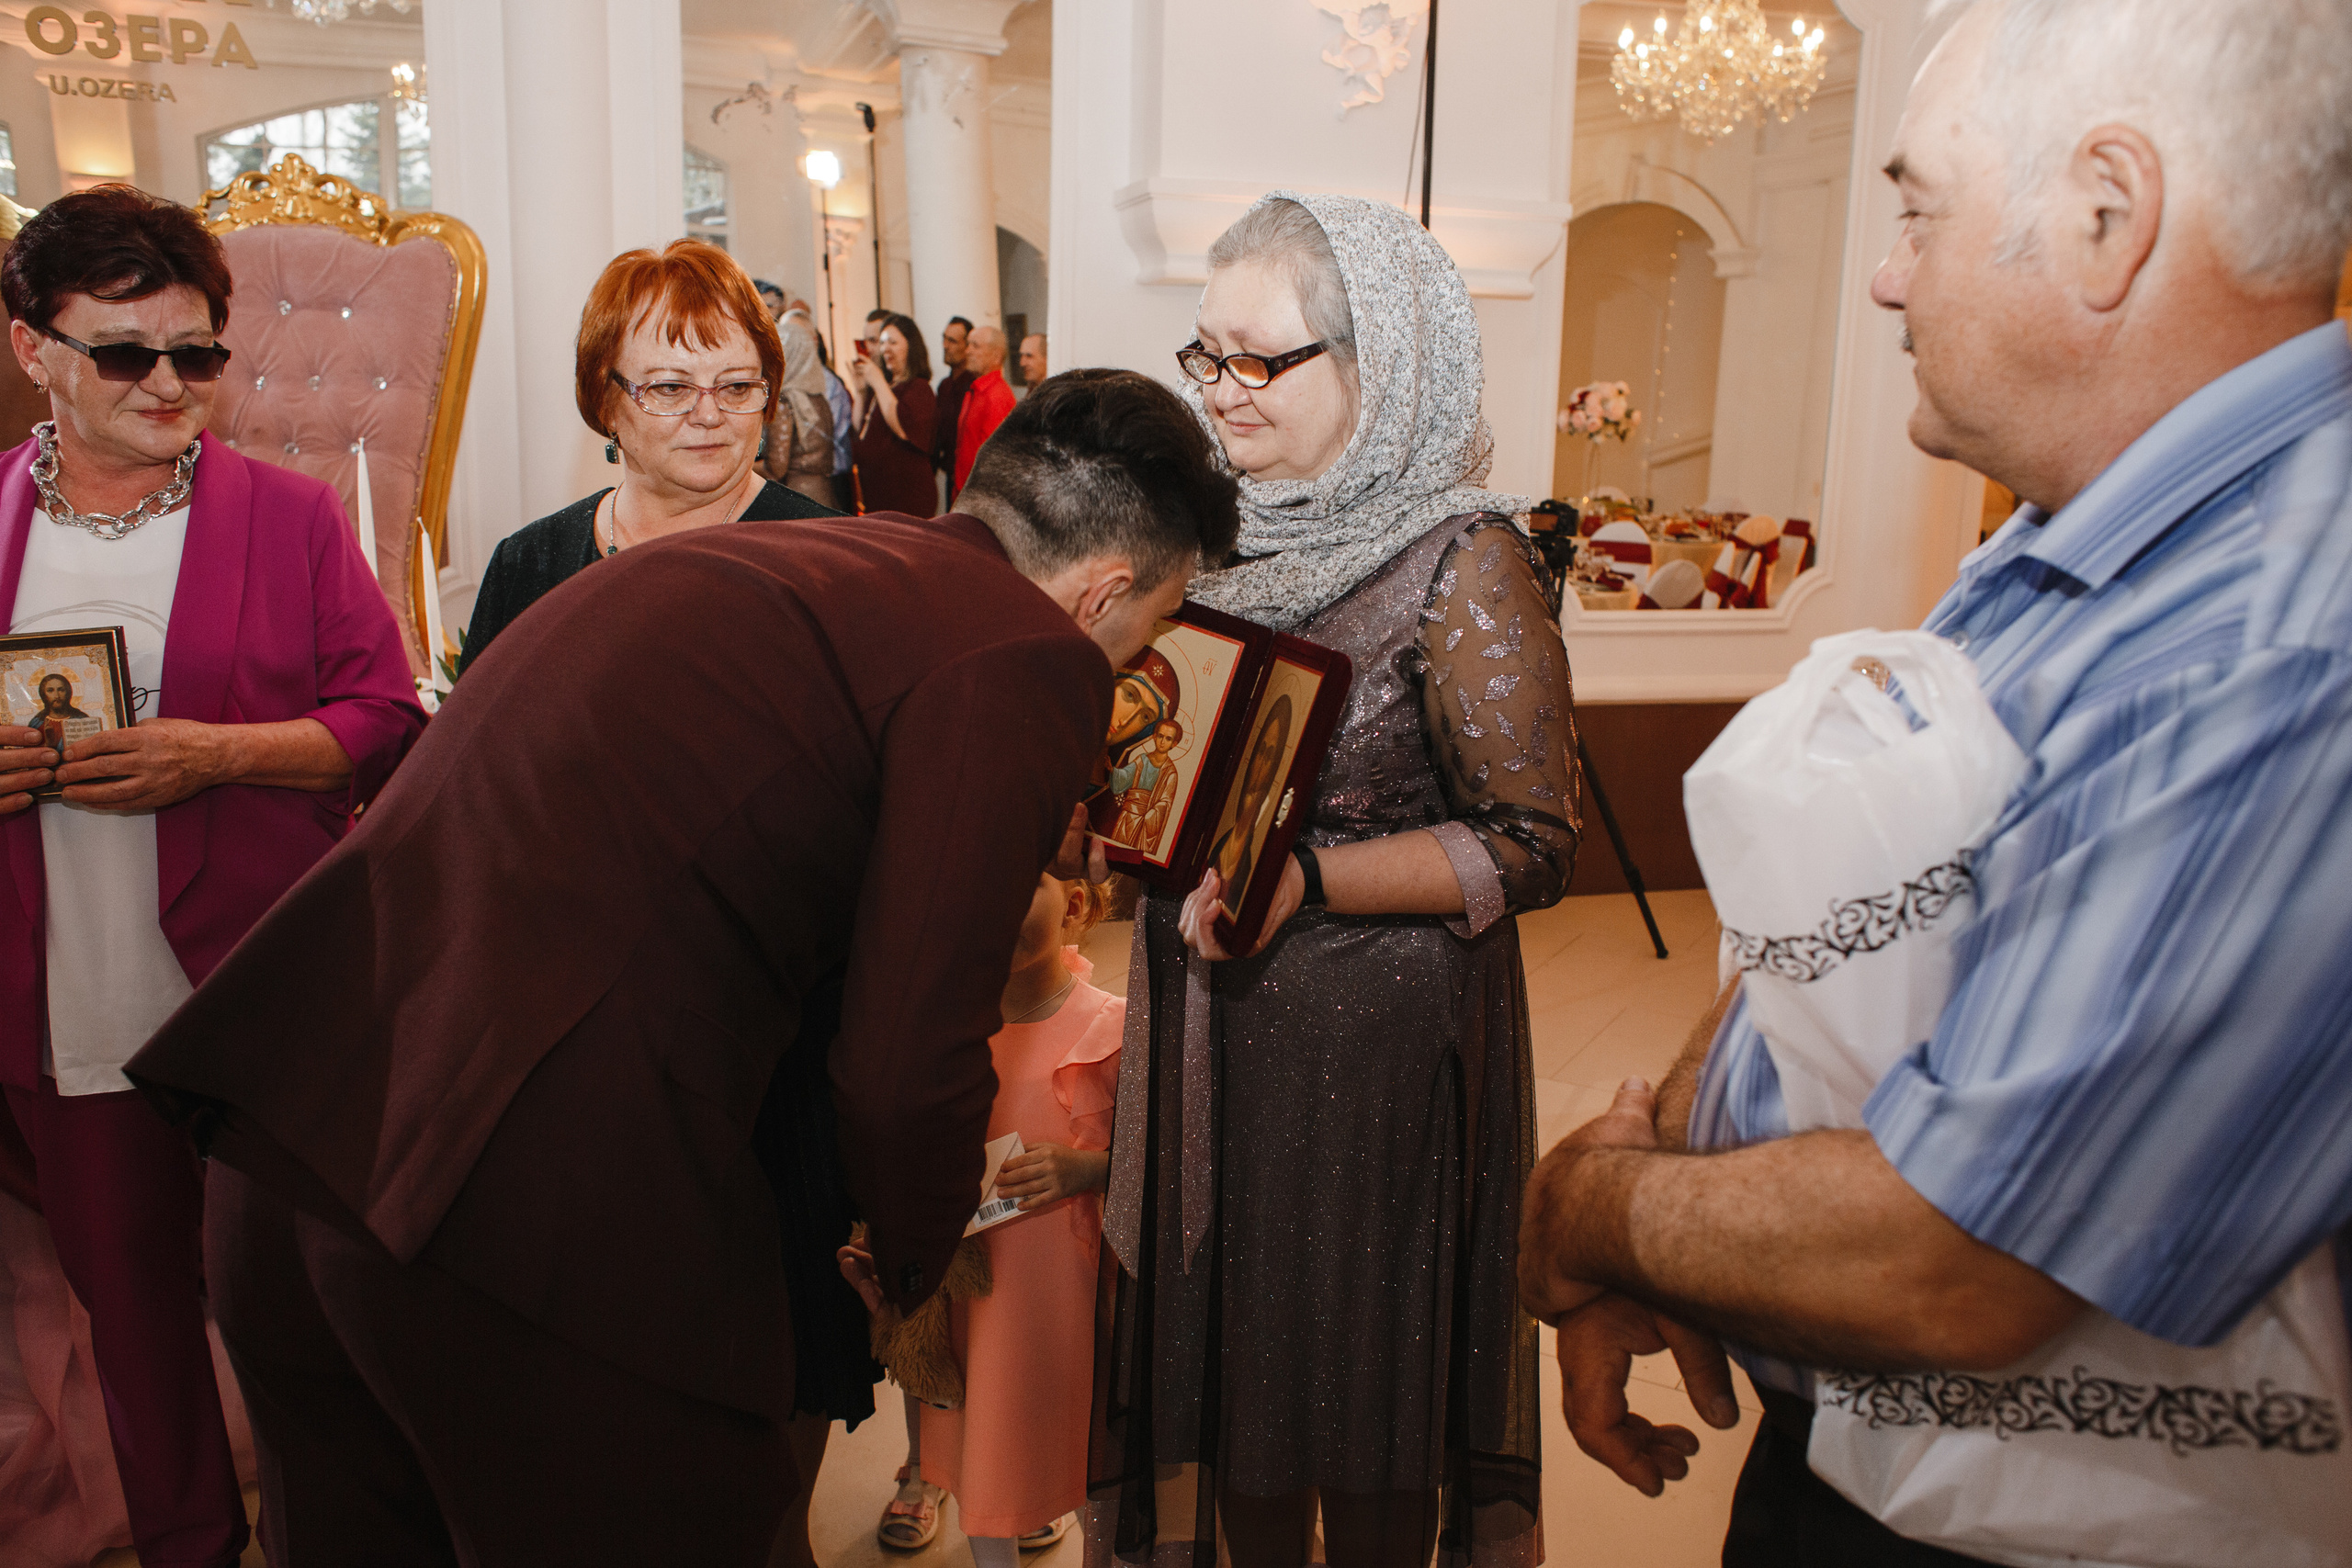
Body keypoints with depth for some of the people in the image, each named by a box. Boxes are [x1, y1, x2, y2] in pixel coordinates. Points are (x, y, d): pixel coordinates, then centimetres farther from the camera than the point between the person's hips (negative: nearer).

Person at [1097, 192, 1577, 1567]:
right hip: (1212, 1017, 6)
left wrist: (1307, 879, -26)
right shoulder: (1240, 534, 7)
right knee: (1227, 1343, 19)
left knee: (1364, 1390, 12)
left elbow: (1531, 847, -17)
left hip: (1382, 1039, -6)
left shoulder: (1468, 567, -14)